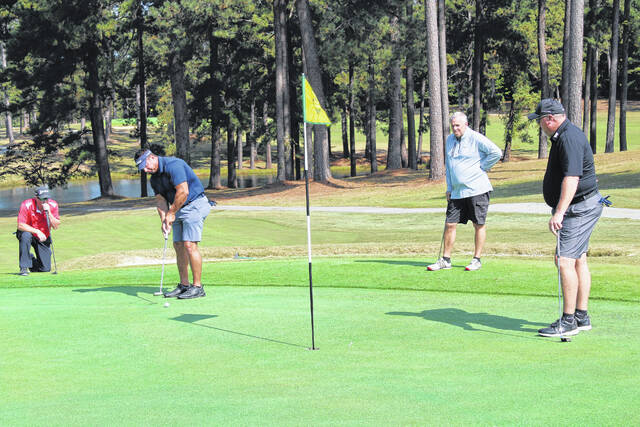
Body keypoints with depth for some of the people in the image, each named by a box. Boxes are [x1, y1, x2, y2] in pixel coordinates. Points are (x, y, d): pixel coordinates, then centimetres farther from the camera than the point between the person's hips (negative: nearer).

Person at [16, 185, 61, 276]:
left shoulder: (53, 205, -14)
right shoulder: (26, 205, -22)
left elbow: (56, 226, -17)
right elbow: (20, 226, -25)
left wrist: (48, 212, -31)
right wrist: (37, 231, -33)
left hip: (44, 237, 3)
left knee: (45, 268, -4)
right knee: (26, 235, -40)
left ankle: (33, 260, 32)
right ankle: (24, 267, -28)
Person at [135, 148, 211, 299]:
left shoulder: (173, 165, -21)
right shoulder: (154, 178, 9)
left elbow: (183, 192, -25)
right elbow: (160, 200, 6)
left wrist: (171, 213, -15)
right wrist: (164, 220, -12)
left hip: (194, 205, -9)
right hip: (179, 209, 9)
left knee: (189, 245, -14)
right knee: (178, 246, 7)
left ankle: (198, 287, -10)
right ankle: (184, 285, 13)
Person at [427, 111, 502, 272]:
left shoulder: (476, 138, -8)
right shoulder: (450, 140, 14)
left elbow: (496, 152, -13)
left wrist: (481, 167, -8)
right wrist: (449, 188, 16)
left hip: (477, 190, -6)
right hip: (457, 191, 6)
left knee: (479, 225, 1)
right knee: (450, 224, 3)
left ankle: (477, 260, 9)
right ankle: (445, 260, 10)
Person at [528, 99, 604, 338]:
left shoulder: (569, 138, -20)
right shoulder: (564, 136, 15)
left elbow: (572, 177, -32)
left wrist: (559, 212, -39)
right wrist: (560, 210, 28)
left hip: (579, 208, -11)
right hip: (580, 207, 11)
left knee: (565, 260, -14)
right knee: (578, 260, 13)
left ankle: (568, 321, -12)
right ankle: (581, 317, 19)